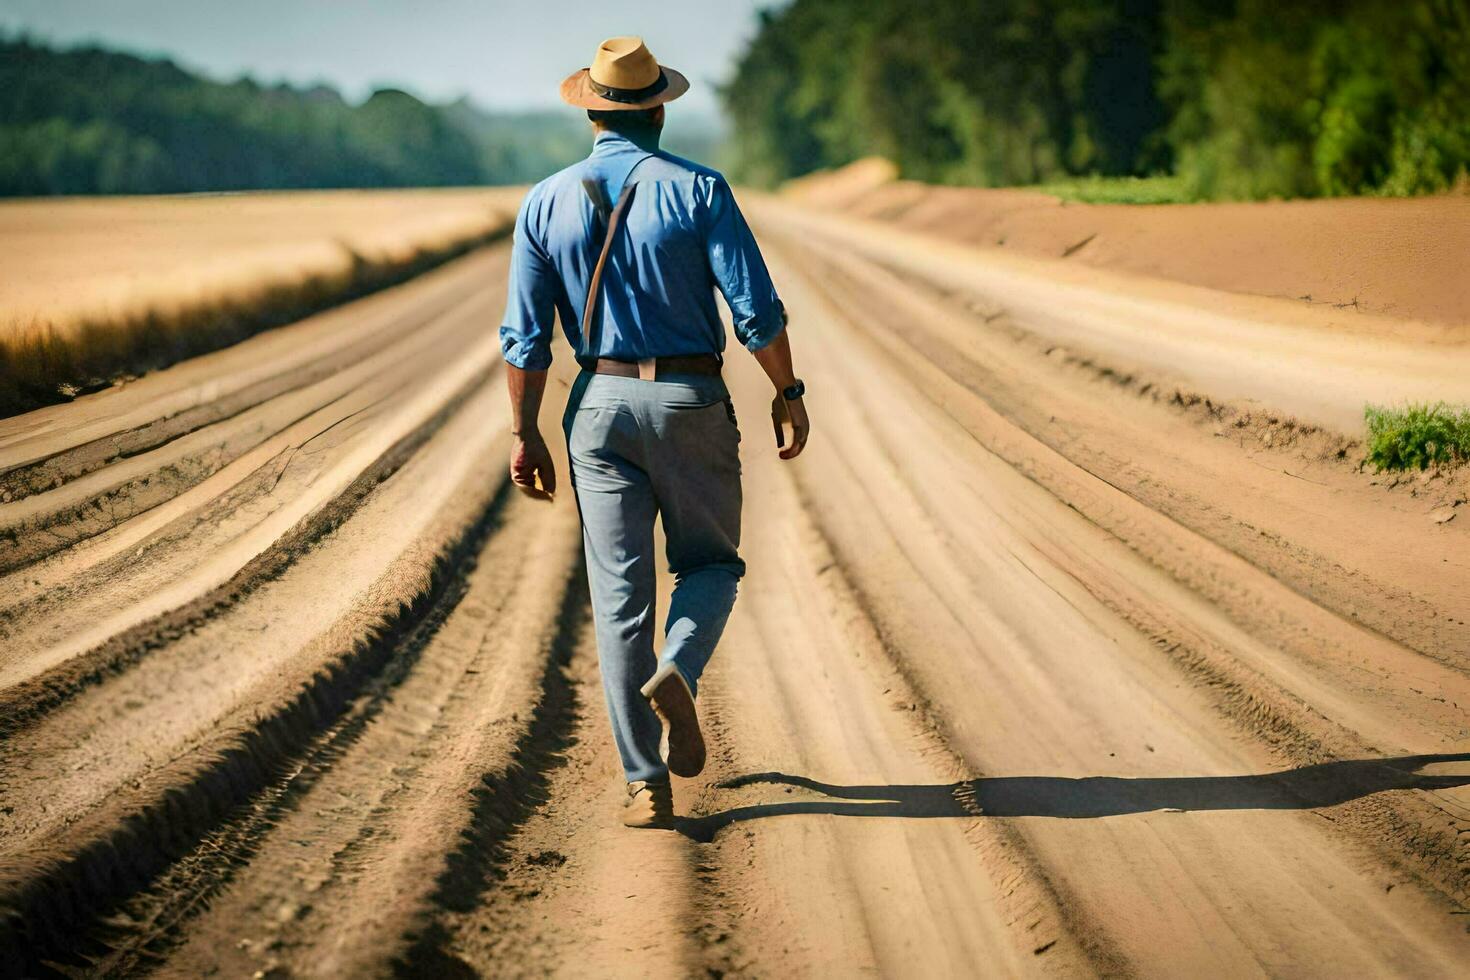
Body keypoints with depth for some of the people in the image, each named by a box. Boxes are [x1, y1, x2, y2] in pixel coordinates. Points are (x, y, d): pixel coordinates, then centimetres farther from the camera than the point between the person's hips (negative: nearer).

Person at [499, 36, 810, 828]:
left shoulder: (546, 203, 1)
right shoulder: (697, 190, -6)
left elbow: (525, 334, 0)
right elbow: (756, 308, -11)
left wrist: (525, 434, 6)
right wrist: (788, 393, 0)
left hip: (601, 406, 2)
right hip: (693, 405, -2)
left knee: (620, 597, 5)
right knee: (710, 563, 18)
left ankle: (646, 785, 2)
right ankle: (675, 675, -13)